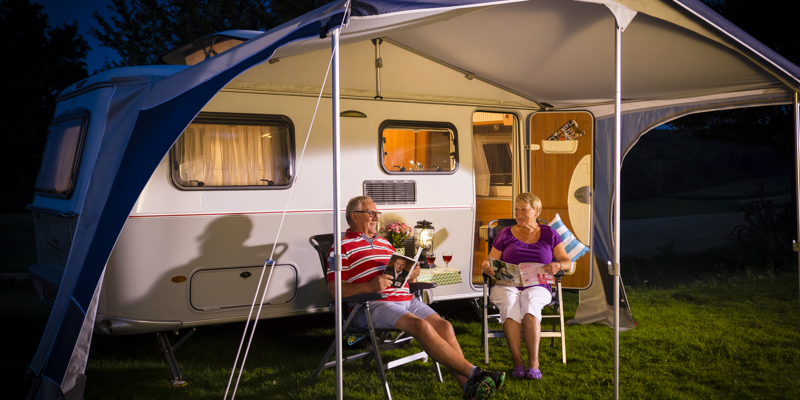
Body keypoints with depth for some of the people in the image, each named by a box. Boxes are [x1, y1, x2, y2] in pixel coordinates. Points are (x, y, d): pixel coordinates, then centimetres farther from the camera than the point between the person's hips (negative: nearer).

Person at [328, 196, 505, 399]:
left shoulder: (384, 243, 28)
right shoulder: (343, 247, 4)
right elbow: (334, 290, -7)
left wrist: (411, 276, 6)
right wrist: (370, 286, -21)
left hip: (406, 299, 7)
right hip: (373, 305, -7)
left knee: (444, 326, -17)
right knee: (422, 325, -29)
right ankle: (473, 372, -27)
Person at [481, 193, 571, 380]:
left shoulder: (549, 234, 16)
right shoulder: (505, 234, 16)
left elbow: (567, 261, 10)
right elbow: (490, 262, 12)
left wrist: (558, 266, -14)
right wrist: (487, 266, -12)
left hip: (537, 287, 0)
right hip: (506, 285, 1)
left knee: (530, 302, -36)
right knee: (509, 302, -35)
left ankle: (534, 363, -39)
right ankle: (517, 363, -38)